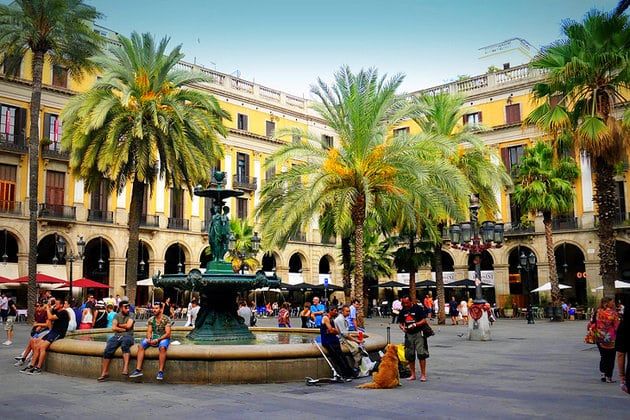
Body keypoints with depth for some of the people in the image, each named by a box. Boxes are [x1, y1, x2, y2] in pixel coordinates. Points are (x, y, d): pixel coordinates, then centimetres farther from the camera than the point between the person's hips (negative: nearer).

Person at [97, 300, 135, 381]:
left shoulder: (131, 315, 9)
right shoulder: (117, 315, 15)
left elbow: (128, 325, -7)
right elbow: (113, 328, 4)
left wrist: (119, 325, 6)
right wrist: (123, 329, -2)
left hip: (127, 336, -3)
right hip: (117, 336, 3)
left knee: (125, 342, -38)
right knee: (108, 350, -22)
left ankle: (125, 368, -45)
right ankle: (104, 373, -14)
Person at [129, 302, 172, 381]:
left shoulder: (166, 319, -8)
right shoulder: (151, 319, 7)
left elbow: (168, 334, -14)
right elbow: (149, 332, 5)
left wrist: (157, 340, -24)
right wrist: (149, 338, -18)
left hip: (164, 338, -5)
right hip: (153, 338, 5)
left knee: (162, 347, -37)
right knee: (141, 345, -19)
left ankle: (161, 371, -36)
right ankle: (138, 370, -22)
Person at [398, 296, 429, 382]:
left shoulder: (418, 308, -5)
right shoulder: (403, 311, 10)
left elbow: (424, 320, -8)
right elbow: (400, 322, 16)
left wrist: (415, 325, -21)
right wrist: (402, 327, -6)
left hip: (418, 333, -5)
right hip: (408, 334, 5)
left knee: (421, 354, -9)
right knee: (409, 355, 7)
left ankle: (423, 375, -3)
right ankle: (413, 375, 17)